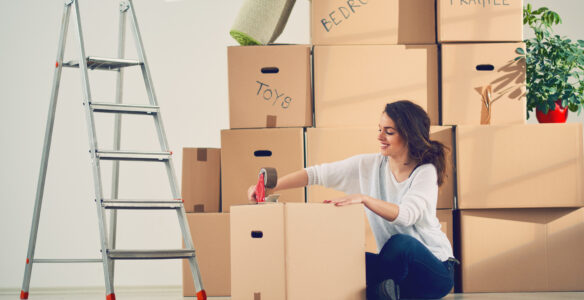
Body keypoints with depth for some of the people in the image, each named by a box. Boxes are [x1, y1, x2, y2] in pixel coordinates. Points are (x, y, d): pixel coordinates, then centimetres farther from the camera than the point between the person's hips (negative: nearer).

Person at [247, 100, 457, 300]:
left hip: (435, 268, -5)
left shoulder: (426, 172, -13)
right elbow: (317, 173, -4)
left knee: (401, 243, -36)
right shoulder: (369, 166, 0)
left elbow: (407, 214, -29)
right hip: (396, 263, 5)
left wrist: (364, 199, -43)